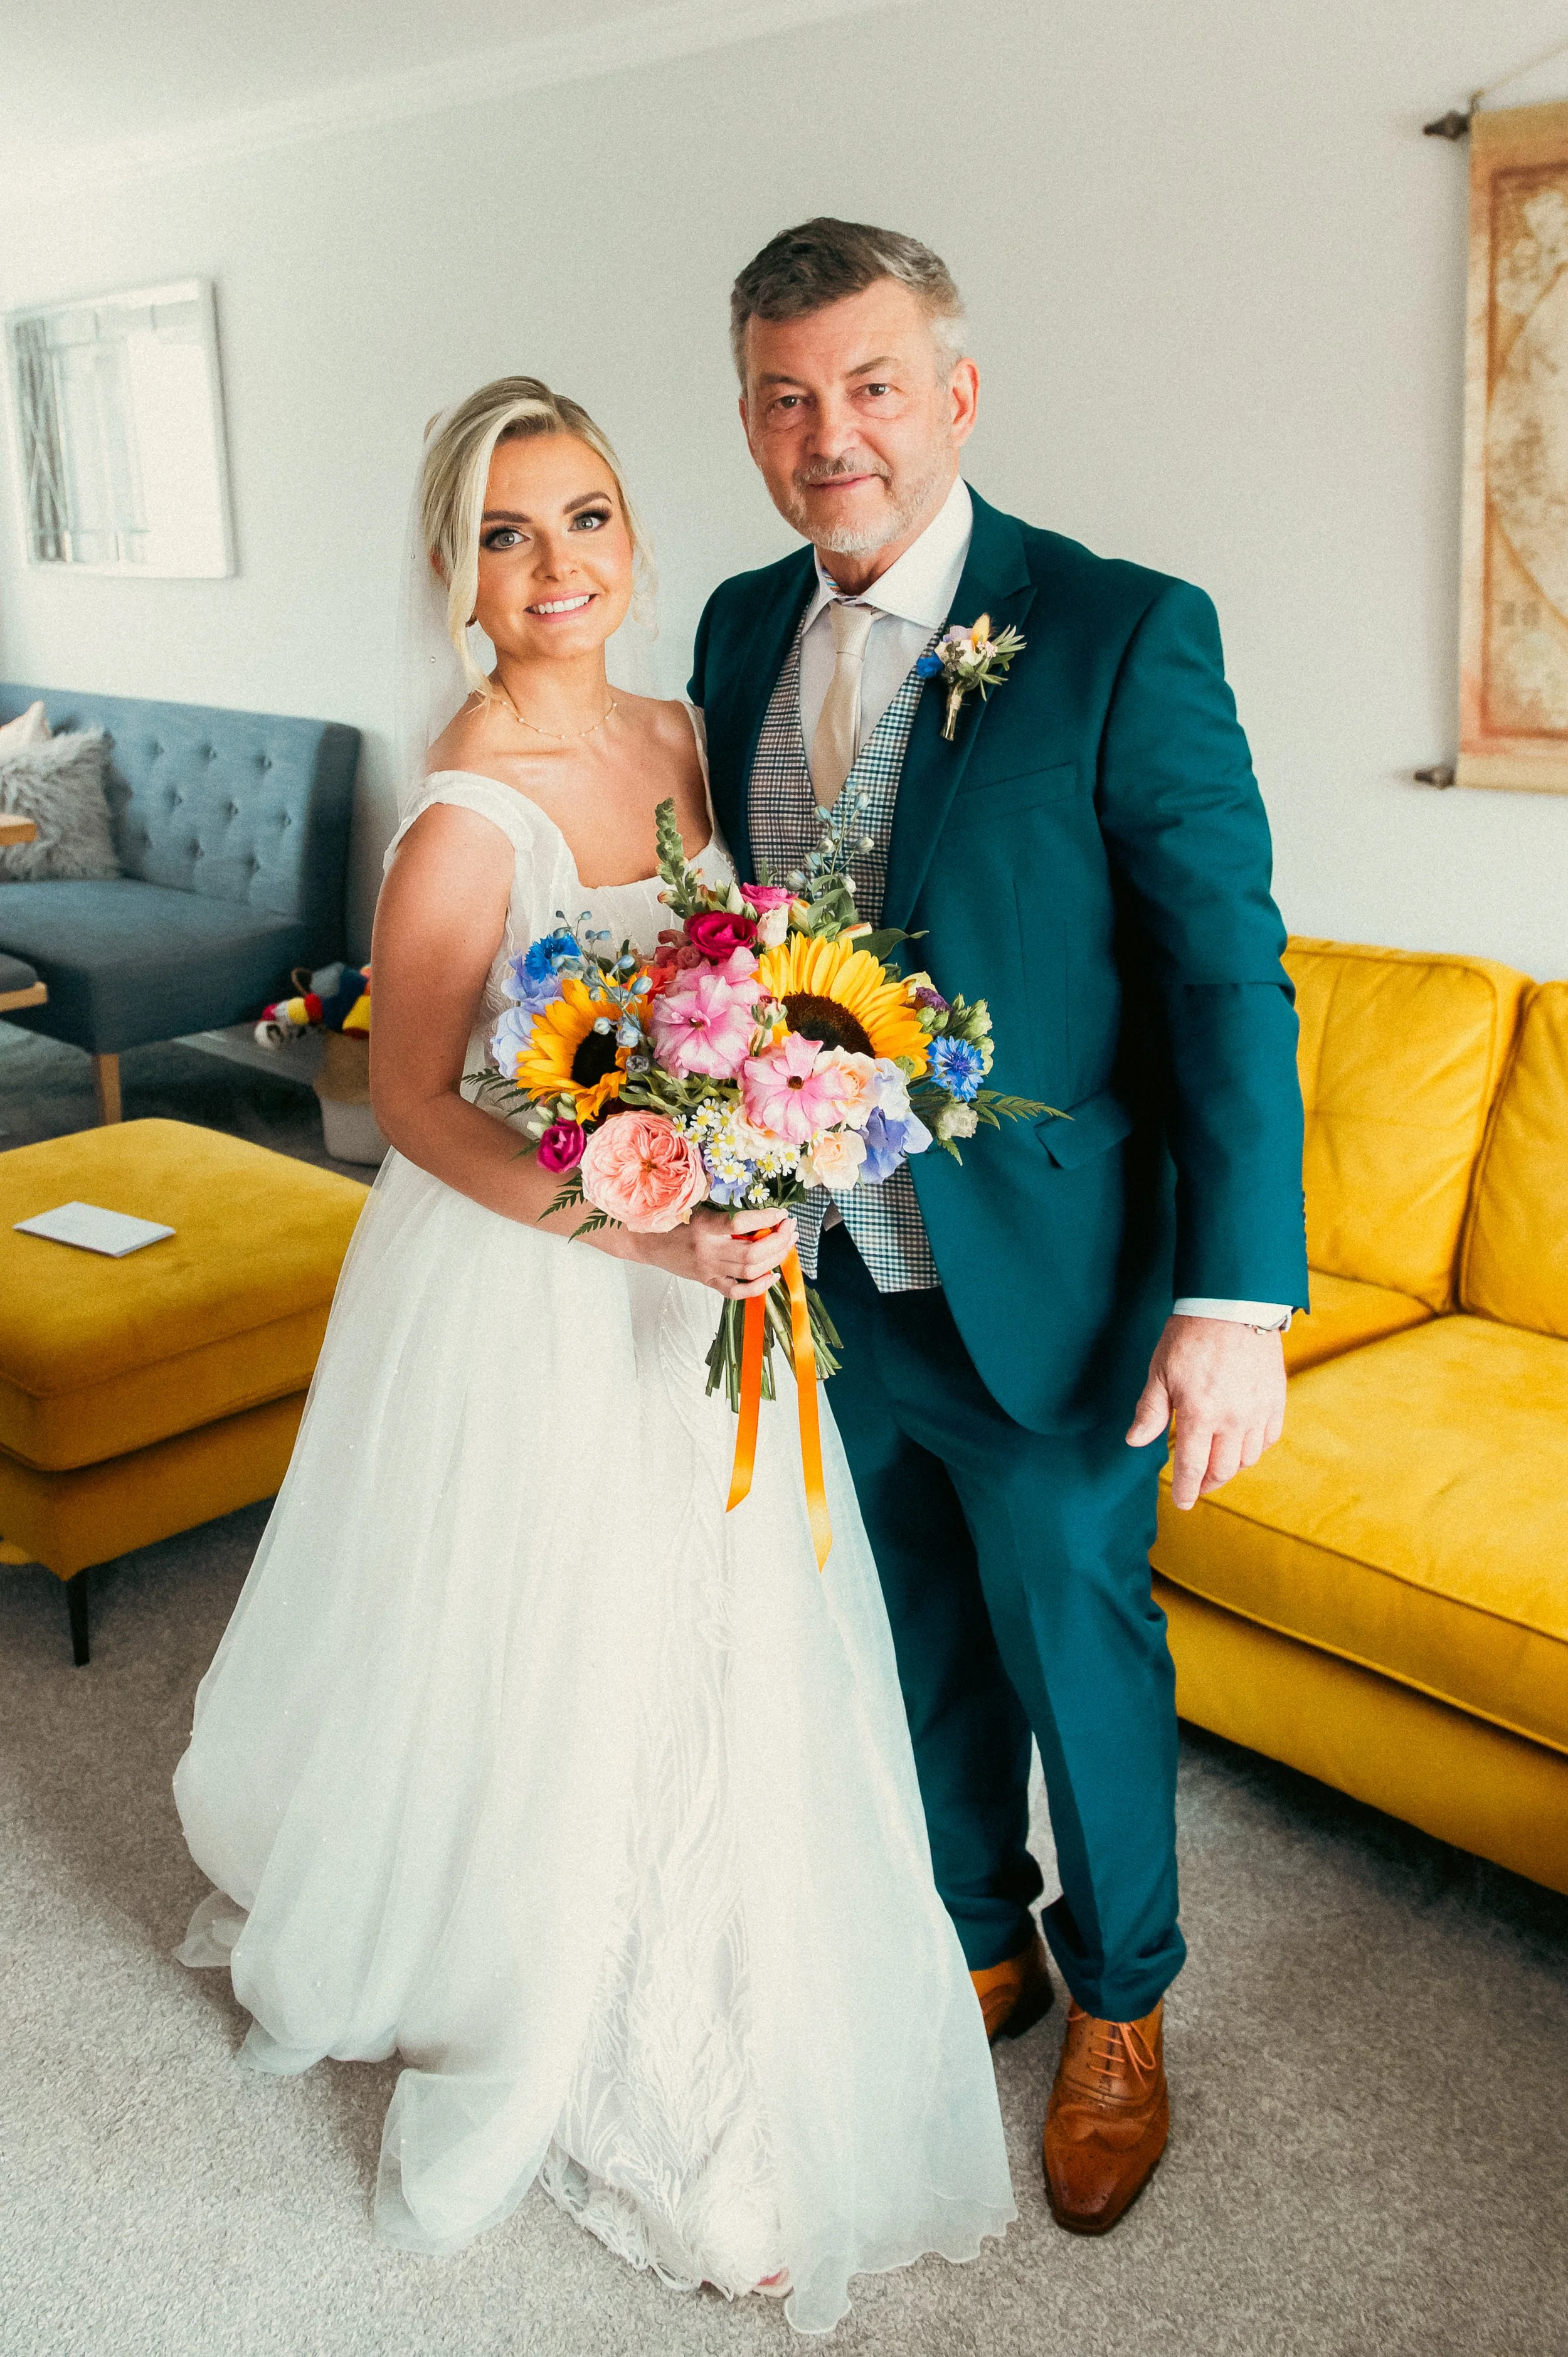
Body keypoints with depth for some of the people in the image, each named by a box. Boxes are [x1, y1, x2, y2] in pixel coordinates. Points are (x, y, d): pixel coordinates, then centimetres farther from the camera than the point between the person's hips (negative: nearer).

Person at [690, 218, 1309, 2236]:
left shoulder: (1122, 634, -16)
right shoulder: (742, 631, 2)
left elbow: (1229, 978, -17)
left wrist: (1238, 1299, -21)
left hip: (1042, 1289, -5)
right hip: (827, 1273, 5)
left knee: (1080, 1655, 14)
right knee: (919, 1645, 22)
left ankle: (1120, 2008, 40)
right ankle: (983, 1944, 47)